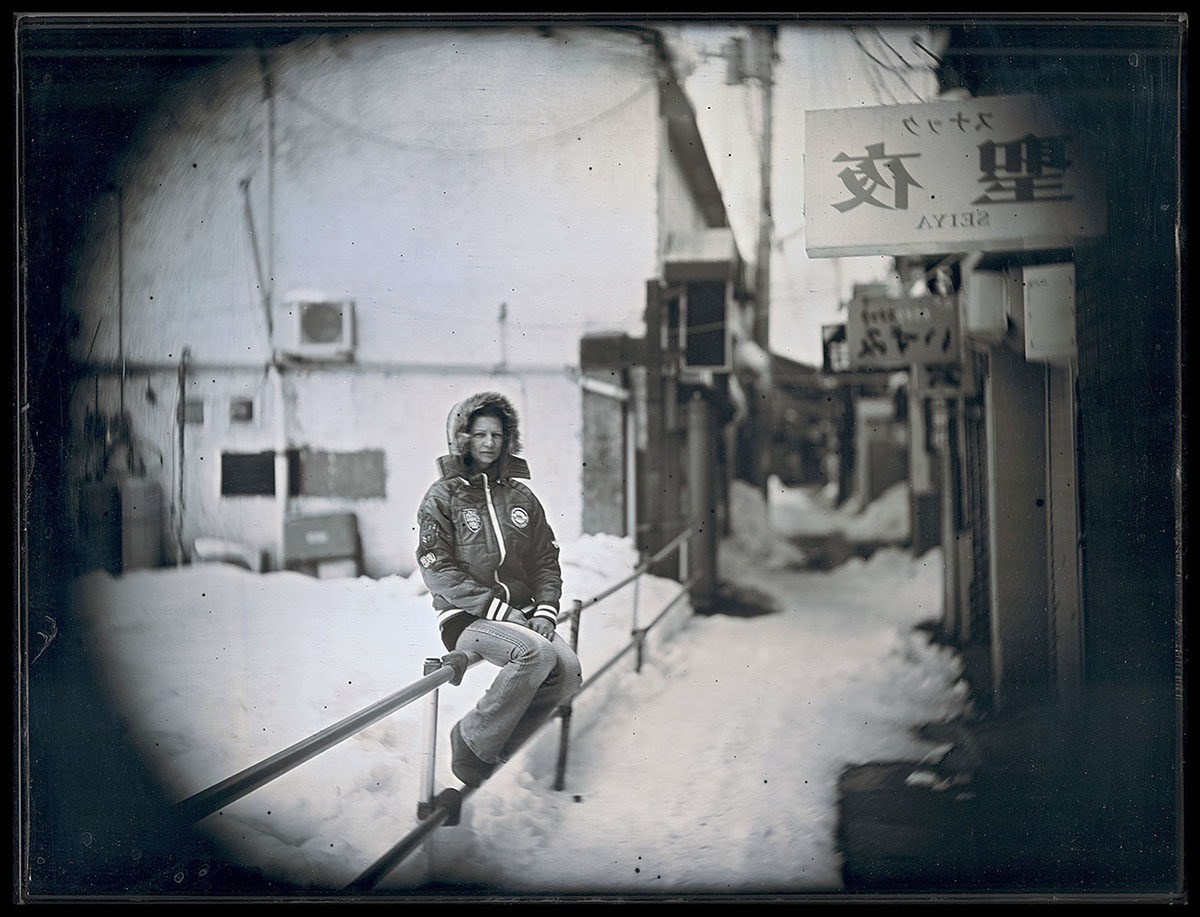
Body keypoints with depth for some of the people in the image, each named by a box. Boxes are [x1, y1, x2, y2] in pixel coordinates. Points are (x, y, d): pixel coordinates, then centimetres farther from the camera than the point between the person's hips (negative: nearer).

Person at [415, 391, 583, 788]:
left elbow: (546, 560, 15)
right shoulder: (442, 497, 1)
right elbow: (438, 571, -8)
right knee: (537, 653, -32)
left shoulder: (520, 496, 16)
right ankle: (473, 741, -15)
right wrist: (497, 608, -16)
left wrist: (544, 610, -4)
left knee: (569, 672, -21)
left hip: (521, 613, 5)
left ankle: (497, 747, -5)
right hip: (466, 618, -5)